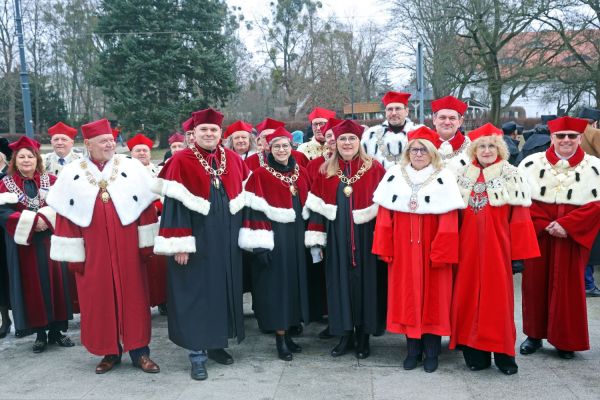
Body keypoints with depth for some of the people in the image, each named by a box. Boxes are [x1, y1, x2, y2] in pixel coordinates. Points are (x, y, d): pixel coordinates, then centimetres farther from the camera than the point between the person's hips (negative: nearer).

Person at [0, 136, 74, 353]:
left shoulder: (50, 180, 8)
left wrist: (45, 218, -18)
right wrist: (32, 221, -17)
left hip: (49, 241, 1)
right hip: (23, 243, -1)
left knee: (54, 282, 2)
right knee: (32, 286, 3)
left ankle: (56, 330, 13)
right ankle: (40, 333, 13)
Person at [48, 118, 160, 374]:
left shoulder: (131, 167, 1)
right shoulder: (71, 175, 3)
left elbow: (147, 207, 1)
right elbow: (66, 216, 2)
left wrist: (146, 243, -3)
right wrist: (73, 253, -3)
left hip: (127, 249, -1)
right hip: (93, 252, 1)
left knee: (133, 298, 3)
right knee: (99, 300, 7)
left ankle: (139, 351, 14)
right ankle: (110, 352, 22)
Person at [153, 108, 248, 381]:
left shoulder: (233, 160, 7)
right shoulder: (181, 162, -7)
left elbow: (244, 198, 13)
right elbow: (174, 204, -12)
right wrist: (180, 244, -17)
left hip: (227, 242, 5)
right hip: (197, 241, -5)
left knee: (224, 290, 12)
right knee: (196, 294, 1)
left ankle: (217, 344, 28)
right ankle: (197, 354, 10)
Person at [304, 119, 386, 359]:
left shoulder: (374, 169, -1)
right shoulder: (326, 171, 6)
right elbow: (316, 207, 5)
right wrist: (315, 241, -1)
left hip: (365, 238, -2)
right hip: (336, 240, 2)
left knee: (365, 282, 5)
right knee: (340, 283, 7)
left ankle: (363, 337, 19)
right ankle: (345, 335, 21)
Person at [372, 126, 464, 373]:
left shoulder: (444, 178, -2)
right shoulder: (394, 176, 5)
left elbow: (449, 219, -8)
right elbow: (385, 215, 1)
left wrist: (442, 252, -14)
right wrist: (384, 248, -4)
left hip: (431, 250, -2)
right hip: (403, 250, 2)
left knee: (432, 297, 5)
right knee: (407, 297, 8)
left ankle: (431, 351, 19)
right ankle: (413, 349, 21)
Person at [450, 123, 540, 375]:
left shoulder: (510, 176, 0)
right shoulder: (464, 177, 10)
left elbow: (520, 218, -4)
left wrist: (518, 254, -8)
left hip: (497, 250, -3)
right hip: (469, 250, 3)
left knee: (499, 298, 1)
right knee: (469, 297, 5)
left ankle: (503, 353, 15)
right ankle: (475, 352, 17)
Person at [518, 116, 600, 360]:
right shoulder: (532, 163, 3)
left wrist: (566, 225, -14)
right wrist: (544, 224, -11)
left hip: (573, 236, 0)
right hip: (538, 234, 1)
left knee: (568, 286, 4)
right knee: (535, 282, 5)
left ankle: (566, 340, 18)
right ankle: (534, 334, 20)